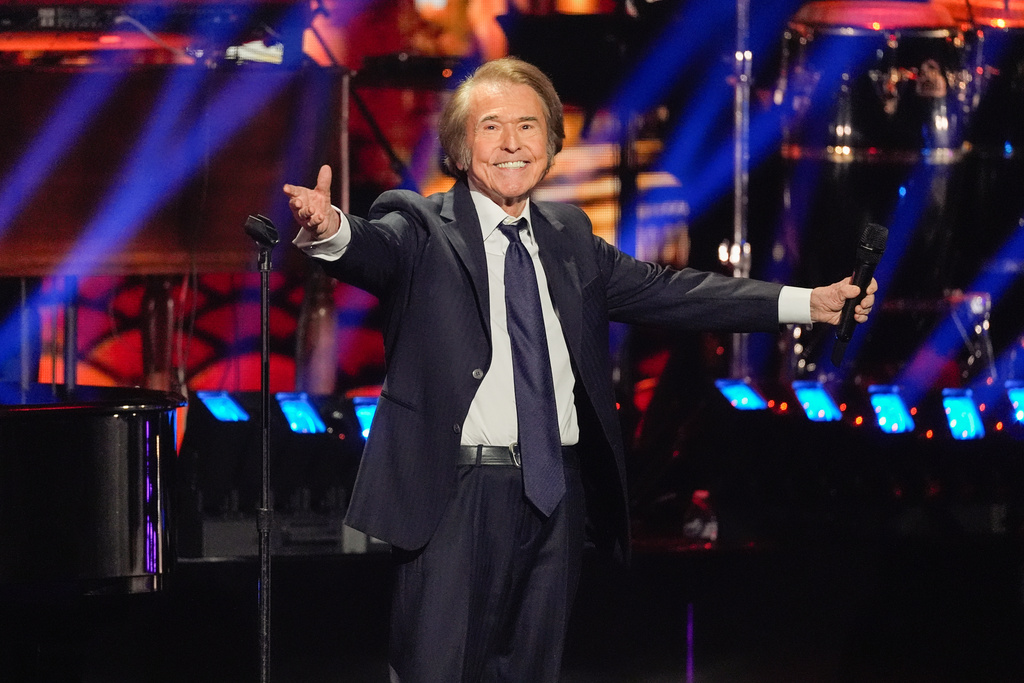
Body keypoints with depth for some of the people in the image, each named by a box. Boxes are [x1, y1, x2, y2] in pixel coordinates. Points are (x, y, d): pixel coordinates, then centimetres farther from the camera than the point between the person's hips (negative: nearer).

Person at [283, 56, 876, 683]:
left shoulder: (570, 238, 16)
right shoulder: (421, 227, -2)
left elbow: (666, 291, 14)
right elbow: (374, 249, -23)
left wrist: (810, 303, 7)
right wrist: (328, 230, -49)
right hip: (459, 493, -5)